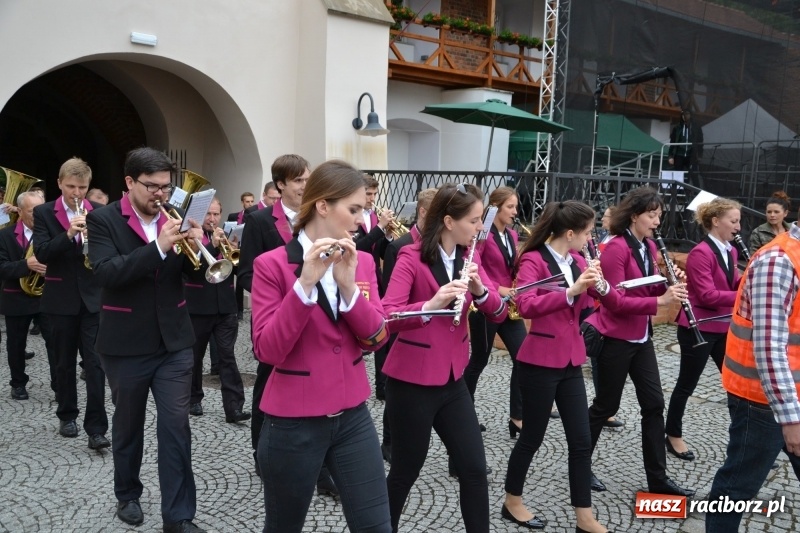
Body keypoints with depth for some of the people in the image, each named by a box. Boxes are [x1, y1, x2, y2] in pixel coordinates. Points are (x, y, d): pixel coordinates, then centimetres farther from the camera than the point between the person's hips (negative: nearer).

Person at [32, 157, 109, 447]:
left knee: (95, 363, -4)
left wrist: (95, 237, -22)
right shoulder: (43, 213, 0)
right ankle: (67, 415, 30)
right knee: (64, 363, 13)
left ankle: (96, 427, -1)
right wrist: (68, 235, -27)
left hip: (93, 297, 0)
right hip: (60, 299, 1)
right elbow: (41, 254, -11)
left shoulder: (99, 212, 2)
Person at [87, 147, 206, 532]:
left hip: (174, 341, 2)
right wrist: (159, 247, -31)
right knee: (128, 426, 16)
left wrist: (196, 245, -18)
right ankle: (127, 494, 38)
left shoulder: (175, 217, 4)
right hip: (126, 344, -2)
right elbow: (105, 273, -22)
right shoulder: (103, 220, -7)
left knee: (176, 426, 0)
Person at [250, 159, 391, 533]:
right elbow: (267, 350, -19)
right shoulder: (271, 265, -11)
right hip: (293, 424, -3)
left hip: (352, 417, 4)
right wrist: (305, 283, -27)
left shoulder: (362, 262, 3)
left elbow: (377, 338, -4)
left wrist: (348, 285, -19)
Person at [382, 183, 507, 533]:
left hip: (452, 379, 6)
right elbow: (387, 315, -25)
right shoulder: (412, 257, -15)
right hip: (411, 382, -6)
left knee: (474, 469, 7)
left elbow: (498, 314, 1)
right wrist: (431, 304, -40)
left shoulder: (468, 257, 5)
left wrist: (479, 288, -18)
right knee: (406, 471, 9)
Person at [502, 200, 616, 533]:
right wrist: (572, 291, -36)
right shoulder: (534, 260, -13)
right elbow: (525, 305, -29)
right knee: (532, 437, 6)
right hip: (540, 363, -7)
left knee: (581, 440, 8)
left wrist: (600, 284, -14)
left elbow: (612, 302, 8)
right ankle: (512, 503, 27)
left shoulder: (578, 262, 8)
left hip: (571, 362, 7)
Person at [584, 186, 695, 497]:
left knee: (654, 403, 9)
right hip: (615, 339, -8)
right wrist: (660, 301, -29)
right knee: (606, 405, 4)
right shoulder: (616, 248, -18)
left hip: (641, 337, 8)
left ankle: (658, 478, 20)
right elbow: (615, 301, -23)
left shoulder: (649, 247, 8)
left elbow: (650, 290, 13)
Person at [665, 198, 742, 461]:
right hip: (698, 329, -8)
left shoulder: (731, 251, 8)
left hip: (724, 328, 8)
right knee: (687, 384, 6)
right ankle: (673, 436, 22)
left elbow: (734, 284, 12)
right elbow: (707, 295, -23)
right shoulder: (700, 253, -18)